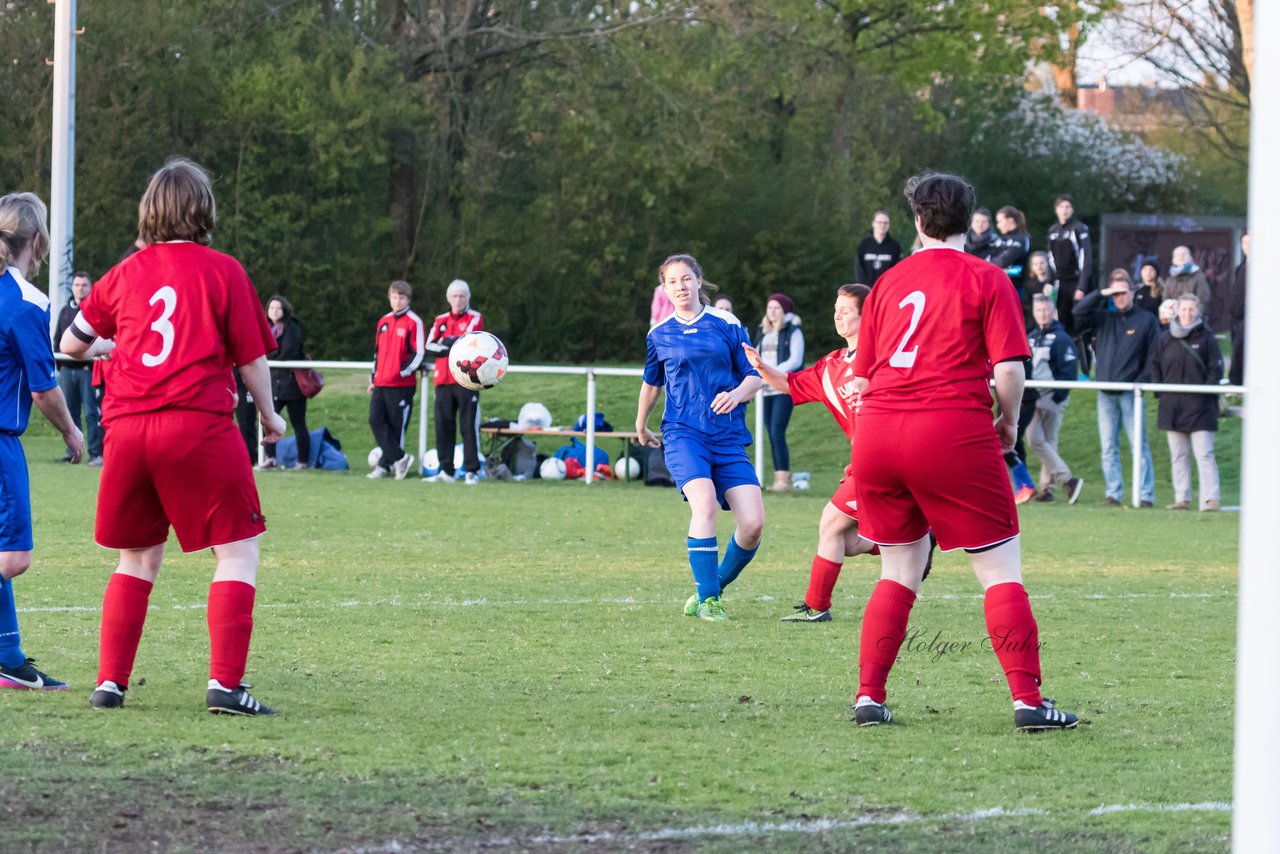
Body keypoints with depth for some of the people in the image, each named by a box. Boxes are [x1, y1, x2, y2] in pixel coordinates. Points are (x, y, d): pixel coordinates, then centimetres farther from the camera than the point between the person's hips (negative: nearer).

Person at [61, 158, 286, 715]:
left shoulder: (125, 274, 10)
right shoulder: (223, 272, 0)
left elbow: (71, 344, 19)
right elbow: (252, 357, 2)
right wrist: (269, 417, 18)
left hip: (126, 427, 4)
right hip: (198, 426, -4)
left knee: (138, 559, 17)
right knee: (238, 549, 2)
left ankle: (110, 682, 13)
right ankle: (224, 683, -9)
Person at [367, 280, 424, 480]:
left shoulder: (413, 322, -5)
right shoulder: (384, 322, 15)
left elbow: (419, 353, -8)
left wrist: (404, 371, -16)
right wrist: (373, 378, 19)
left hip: (402, 384, -6)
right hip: (381, 383, 6)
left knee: (396, 425, -2)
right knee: (375, 420, -5)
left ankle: (386, 464, 6)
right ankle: (399, 458, -1)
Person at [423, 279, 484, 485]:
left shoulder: (475, 319, 3)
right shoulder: (440, 321, 15)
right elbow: (430, 346, 1)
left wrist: (445, 342, 0)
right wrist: (456, 346, -10)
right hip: (443, 381, 4)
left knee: (469, 426, -7)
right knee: (443, 426, 4)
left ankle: (472, 471, -5)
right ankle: (446, 470, 10)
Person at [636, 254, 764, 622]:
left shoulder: (727, 325, 5)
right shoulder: (659, 335, 9)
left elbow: (755, 376, 6)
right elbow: (651, 384, 26)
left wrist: (737, 394, -15)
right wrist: (641, 426, 37)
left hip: (728, 437, 1)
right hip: (683, 434, -1)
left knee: (753, 522, -11)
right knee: (705, 503, -27)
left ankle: (710, 590, 13)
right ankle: (707, 600, -21)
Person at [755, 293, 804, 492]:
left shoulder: (793, 332, -1)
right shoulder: (764, 333, 18)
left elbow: (795, 360, -10)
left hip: (784, 388, -6)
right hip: (766, 391, 6)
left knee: (777, 433, -15)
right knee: (772, 435, 4)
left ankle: (784, 478, -12)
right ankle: (779, 477, 6)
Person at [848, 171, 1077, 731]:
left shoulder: (888, 283, 15)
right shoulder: (986, 280, 2)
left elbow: (859, 380, 16)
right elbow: (1009, 370, -6)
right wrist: (1008, 422, 11)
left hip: (877, 433, 4)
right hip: (953, 432, -4)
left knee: (900, 573, 16)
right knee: (1001, 570, 2)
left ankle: (869, 697, 8)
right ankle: (1027, 699, -5)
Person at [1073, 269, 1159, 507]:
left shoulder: (1147, 320, 5)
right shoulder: (1103, 318, 14)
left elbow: (1154, 356, 2)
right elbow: (1080, 311, 1)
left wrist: (1141, 381, -9)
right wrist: (1103, 293, -6)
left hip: (1131, 392, -4)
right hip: (1106, 393, 4)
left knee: (1139, 445, -7)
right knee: (1109, 447, 2)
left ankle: (1146, 495, -6)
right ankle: (1114, 494, 5)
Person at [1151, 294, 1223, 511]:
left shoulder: (1206, 337, -2)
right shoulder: (1165, 338, 7)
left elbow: (1216, 369, 0)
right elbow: (1155, 365, 14)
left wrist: (1207, 390, -12)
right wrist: (1160, 392, 3)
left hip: (1200, 406, -4)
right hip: (1172, 406, 4)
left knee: (1204, 454, -9)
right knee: (1178, 456, 9)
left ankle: (1210, 499, -11)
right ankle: (1182, 499, 14)